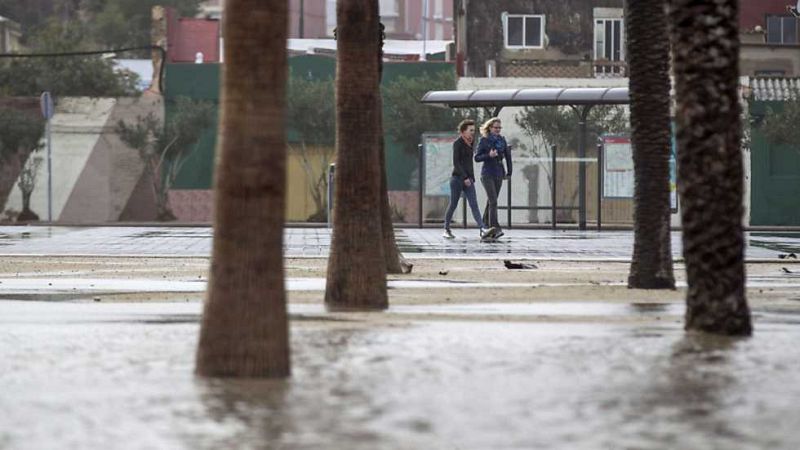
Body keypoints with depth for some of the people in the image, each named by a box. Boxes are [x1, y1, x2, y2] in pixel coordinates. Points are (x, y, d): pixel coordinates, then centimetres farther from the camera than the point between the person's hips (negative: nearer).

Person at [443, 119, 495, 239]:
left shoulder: (470, 144, 14)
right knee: (453, 205, 3)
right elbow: (456, 162, -15)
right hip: (457, 178, -6)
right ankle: (446, 230, 19)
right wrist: (465, 178, -20)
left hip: (468, 179, 6)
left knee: (474, 205, -8)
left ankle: (483, 230, -23)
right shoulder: (457, 143, -8)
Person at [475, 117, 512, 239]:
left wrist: (509, 173, 12)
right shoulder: (484, 140, -5)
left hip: (499, 174, 5)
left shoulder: (502, 140, 7)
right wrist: (489, 155, -22)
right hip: (487, 174, -5)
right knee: (493, 201, -15)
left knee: (491, 201, 10)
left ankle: (485, 226, 19)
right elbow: (477, 158, -6)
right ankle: (495, 228, -21)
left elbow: (508, 156, 15)